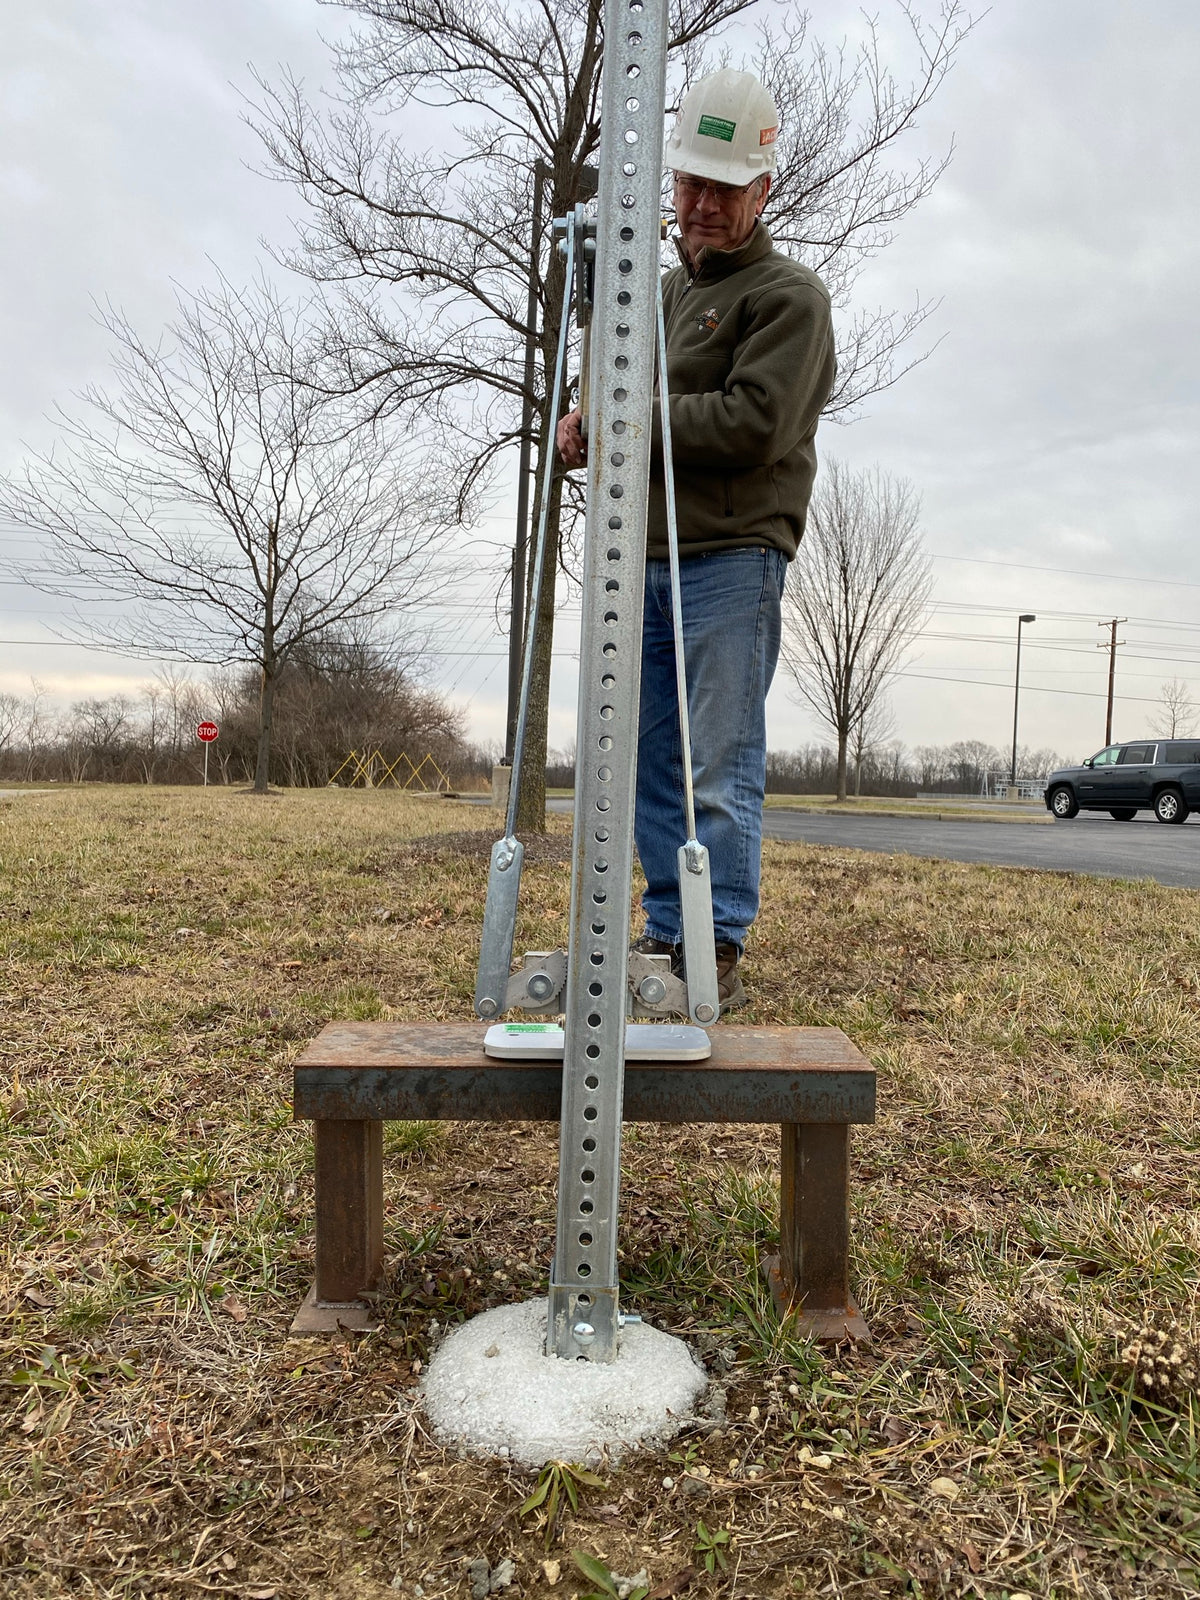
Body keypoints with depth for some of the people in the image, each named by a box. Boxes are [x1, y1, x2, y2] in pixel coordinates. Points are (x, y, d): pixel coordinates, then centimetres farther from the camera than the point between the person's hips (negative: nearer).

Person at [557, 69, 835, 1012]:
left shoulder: (788, 294, 1)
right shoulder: (663, 292, 25)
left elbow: (754, 425, -14)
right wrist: (588, 430, 2)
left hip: (731, 558, -7)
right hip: (645, 557, 8)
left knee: (720, 767, -8)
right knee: (654, 762, 8)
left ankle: (721, 953, -1)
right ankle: (665, 938, 16)